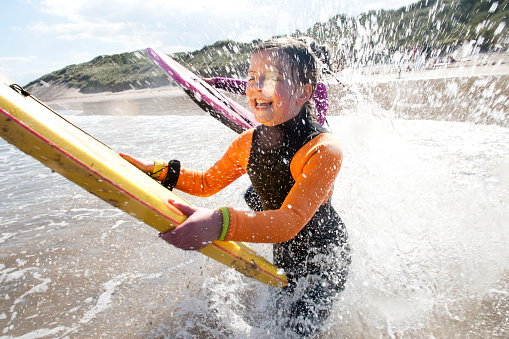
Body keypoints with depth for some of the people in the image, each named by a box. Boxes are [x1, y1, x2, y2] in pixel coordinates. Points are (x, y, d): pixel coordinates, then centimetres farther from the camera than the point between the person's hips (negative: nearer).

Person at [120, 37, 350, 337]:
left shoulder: (324, 150, -33)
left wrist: (222, 223, -56)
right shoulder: (248, 144, -14)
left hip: (325, 257, -4)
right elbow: (208, 183, -2)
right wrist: (157, 170, -12)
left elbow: (290, 221, -41)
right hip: (284, 252, 5)